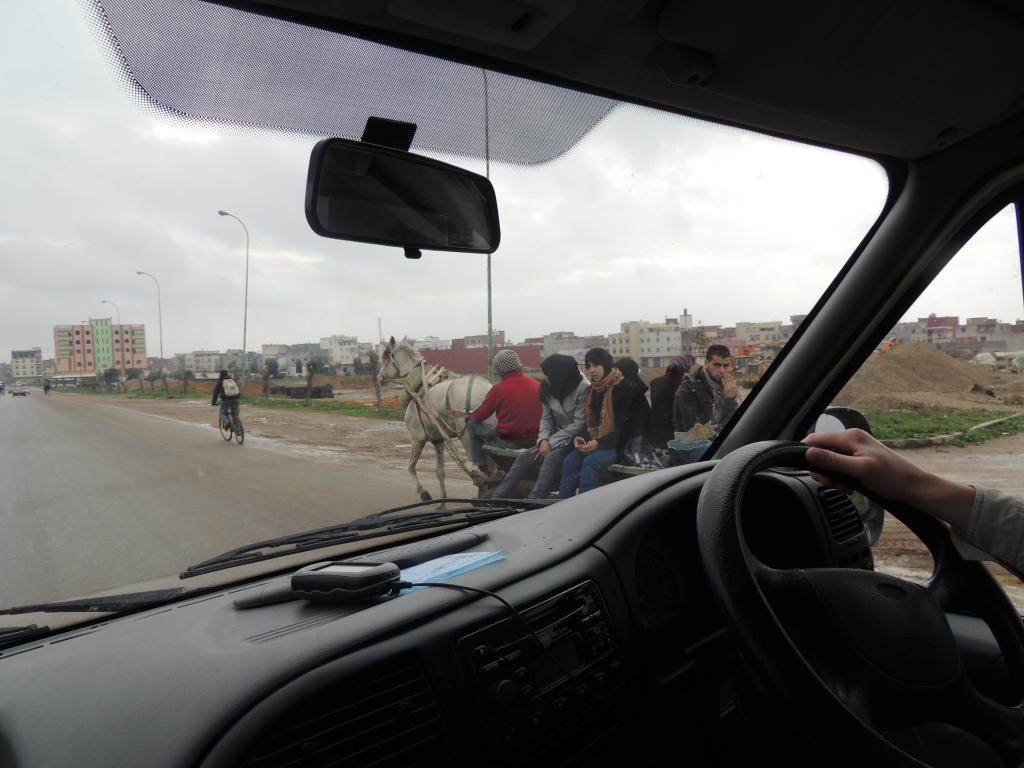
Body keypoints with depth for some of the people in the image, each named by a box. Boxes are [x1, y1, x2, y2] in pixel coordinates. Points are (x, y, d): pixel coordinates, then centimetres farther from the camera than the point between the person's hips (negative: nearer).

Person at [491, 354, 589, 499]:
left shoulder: (583, 388, -15)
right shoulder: (549, 389, 5)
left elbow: (579, 423, -16)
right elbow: (546, 418, 9)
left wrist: (552, 442, -16)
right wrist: (544, 440, -10)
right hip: (555, 438, 6)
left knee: (551, 458, -32)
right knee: (525, 457, -15)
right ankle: (497, 498, -18)